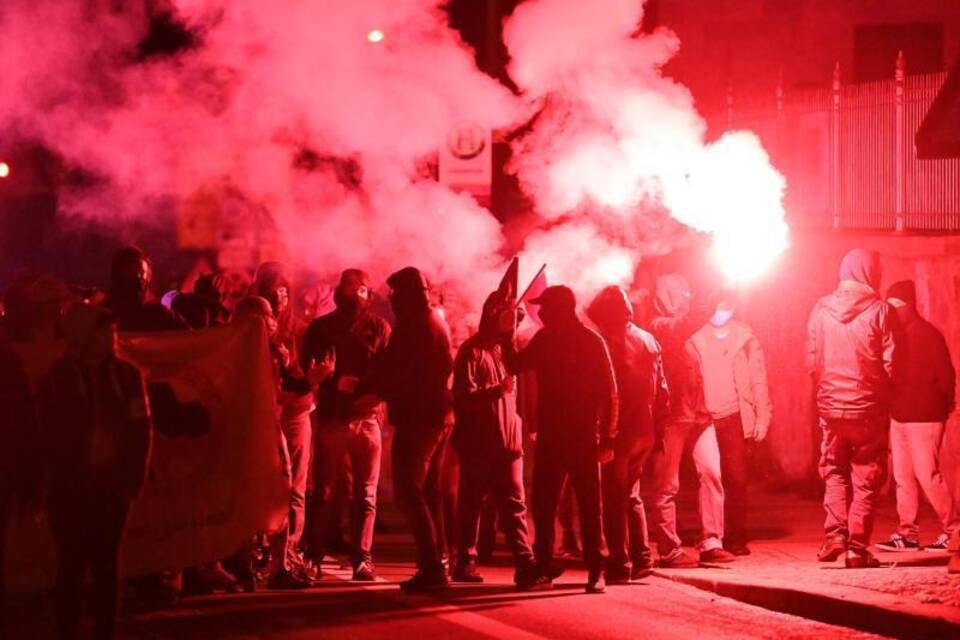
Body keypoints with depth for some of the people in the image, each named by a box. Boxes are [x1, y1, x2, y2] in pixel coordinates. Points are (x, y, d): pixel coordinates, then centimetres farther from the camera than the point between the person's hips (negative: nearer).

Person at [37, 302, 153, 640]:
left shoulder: (126, 375, 3)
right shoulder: (56, 380, -2)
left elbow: (140, 431, 1)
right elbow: (51, 439, -3)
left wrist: (133, 479, -5)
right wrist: (72, 475, -10)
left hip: (113, 487, 2)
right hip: (70, 491, -2)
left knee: (107, 566, 7)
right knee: (71, 567, 0)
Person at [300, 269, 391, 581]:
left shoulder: (378, 327, 6)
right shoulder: (321, 327, 8)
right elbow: (307, 370, 4)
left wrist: (368, 394, -17)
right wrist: (334, 384, -13)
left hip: (367, 417, 0)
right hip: (331, 416, 0)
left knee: (366, 495, 0)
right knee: (323, 493, 1)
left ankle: (362, 559, 3)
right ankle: (313, 558, 6)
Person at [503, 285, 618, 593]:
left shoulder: (591, 341, -7)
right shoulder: (545, 339, 9)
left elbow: (609, 391, -9)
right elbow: (516, 365, 21)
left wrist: (607, 436, -13)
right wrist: (507, 337, 7)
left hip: (584, 437, -6)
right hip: (550, 435, 6)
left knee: (589, 505, -2)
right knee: (542, 503, 7)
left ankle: (596, 570, 0)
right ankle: (543, 565, 18)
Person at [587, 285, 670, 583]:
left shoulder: (609, 344, -12)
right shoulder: (649, 341, 9)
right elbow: (662, 391, 10)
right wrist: (658, 430, 14)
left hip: (617, 432, -7)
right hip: (644, 432, 7)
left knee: (614, 499, 1)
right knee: (631, 496, 19)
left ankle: (619, 564, -1)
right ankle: (641, 558, 14)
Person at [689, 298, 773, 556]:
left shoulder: (745, 337, 10)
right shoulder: (697, 339, 9)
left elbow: (758, 379, 9)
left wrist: (762, 417, 2)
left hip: (734, 418, 0)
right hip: (704, 418, 0)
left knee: (735, 478, -3)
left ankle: (735, 538, 2)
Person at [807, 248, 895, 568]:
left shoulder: (821, 309, 0)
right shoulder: (879, 310, -9)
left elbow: (811, 362, 2)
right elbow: (890, 363, -8)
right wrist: (885, 397, 9)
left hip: (830, 406, 2)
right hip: (868, 408, -2)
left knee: (834, 472, 17)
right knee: (866, 477, 7)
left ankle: (835, 533, 0)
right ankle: (857, 546, 3)